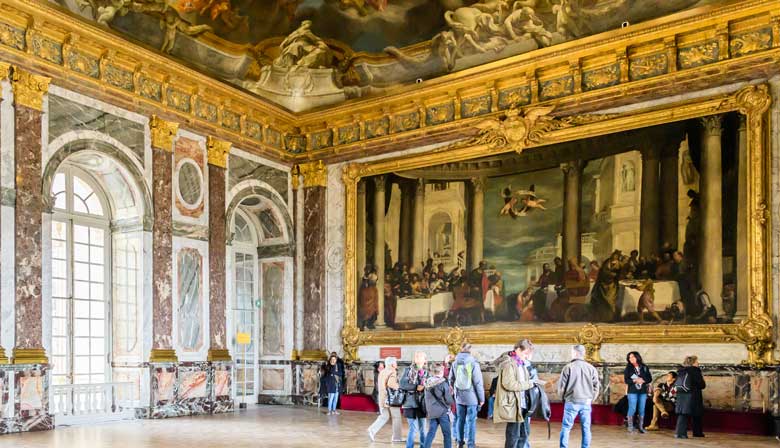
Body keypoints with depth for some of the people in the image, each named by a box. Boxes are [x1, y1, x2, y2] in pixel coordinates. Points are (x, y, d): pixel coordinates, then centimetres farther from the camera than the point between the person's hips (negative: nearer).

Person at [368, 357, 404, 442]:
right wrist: (398, 387, -14)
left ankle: (372, 430, -2)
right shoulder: (392, 372, -12)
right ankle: (396, 437, 10)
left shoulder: (382, 372, 13)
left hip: (382, 397, 8)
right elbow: (390, 383, -27)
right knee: (396, 417, 5)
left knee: (384, 416, 15)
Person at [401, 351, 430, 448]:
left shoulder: (426, 372, 8)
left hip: (422, 404, 4)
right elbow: (402, 384, -9)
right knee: (413, 428, -7)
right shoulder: (408, 370, -1)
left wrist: (425, 387, -14)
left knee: (422, 428, 12)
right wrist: (416, 387, -18)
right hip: (411, 403, -4)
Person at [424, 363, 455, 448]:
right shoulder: (443, 383, -12)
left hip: (431, 412, 5)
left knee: (431, 433, 9)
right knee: (447, 434, 4)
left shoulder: (428, 383, 5)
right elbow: (448, 400, -10)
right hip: (442, 412, -5)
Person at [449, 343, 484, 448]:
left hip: (459, 397, 4)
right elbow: (478, 383, -12)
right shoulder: (473, 363, -13)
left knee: (460, 419, 15)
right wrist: (481, 398, -4)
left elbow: (451, 380, 9)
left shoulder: (455, 363, 1)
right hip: (471, 397, -4)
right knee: (471, 421, 2)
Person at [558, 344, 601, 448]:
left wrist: (563, 398, 13)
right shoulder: (591, 368, 2)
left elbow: (561, 386, -4)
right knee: (586, 428, 10)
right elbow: (596, 386, 6)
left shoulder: (568, 367, -7)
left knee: (566, 427, 6)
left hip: (571, 402, -3)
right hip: (586, 402, 3)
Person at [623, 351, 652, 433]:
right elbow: (626, 380, -3)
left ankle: (641, 427, 13)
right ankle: (630, 427, 0)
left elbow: (650, 378, 5)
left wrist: (643, 380, -13)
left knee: (642, 409, 5)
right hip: (632, 391, -2)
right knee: (632, 409, -6)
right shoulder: (628, 368, 3)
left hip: (643, 391, 2)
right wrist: (635, 381, -17)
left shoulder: (644, 367, 7)